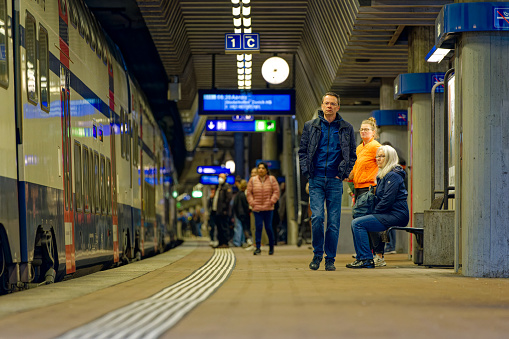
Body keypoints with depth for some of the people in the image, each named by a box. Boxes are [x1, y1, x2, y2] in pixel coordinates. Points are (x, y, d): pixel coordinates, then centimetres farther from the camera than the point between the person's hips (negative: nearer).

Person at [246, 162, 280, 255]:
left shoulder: (271, 179, 5)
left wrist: (271, 201, -7)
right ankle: (258, 248, -6)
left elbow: (276, 192, 3)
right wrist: (252, 203, -2)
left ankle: (271, 247, 18)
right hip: (257, 208, 1)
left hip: (268, 208, -1)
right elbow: (249, 193, 9)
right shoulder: (253, 180, 8)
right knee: (258, 227, -8)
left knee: (268, 227, 0)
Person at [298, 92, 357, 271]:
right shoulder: (310, 126, 8)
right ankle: (317, 254, 5)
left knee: (334, 221, 0)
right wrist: (307, 172, -2)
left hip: (335, 181, 0)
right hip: (316, 180, 0)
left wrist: (343, 173, -1)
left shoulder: (347, 129, 8)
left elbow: (352, 155, 11)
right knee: (317, 217, -12)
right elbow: (302, 151, 11)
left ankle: (330, 259, 9)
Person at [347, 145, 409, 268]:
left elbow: (387, 200, -20)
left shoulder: (393, 176, -13)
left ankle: (366, 260, -17)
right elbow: (379, 199, 24)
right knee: (355, 223, 7)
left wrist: (374, 213, -11)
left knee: (358, 223, -18)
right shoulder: (383, 175, 21)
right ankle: (360, 258, 4)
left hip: (396, 215, -10)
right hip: (388, 215, 10)